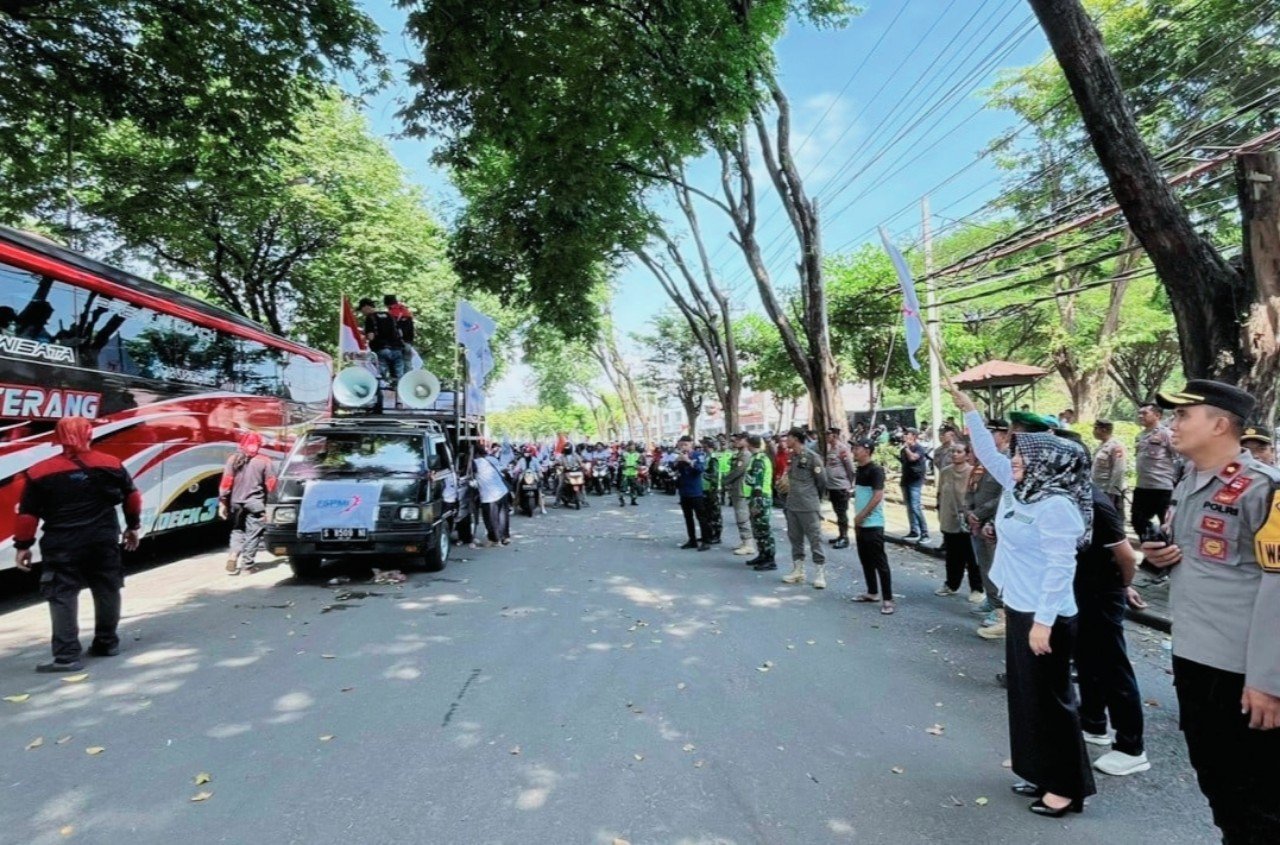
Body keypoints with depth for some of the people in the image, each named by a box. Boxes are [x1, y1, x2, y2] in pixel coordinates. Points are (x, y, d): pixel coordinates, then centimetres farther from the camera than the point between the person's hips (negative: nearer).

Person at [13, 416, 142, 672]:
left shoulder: (39, 473, -3)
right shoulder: (111, 465, 2)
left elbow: (28, 513, -2)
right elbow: (132, 497, 9)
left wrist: (23, 545, 7)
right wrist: (132, 526, 22)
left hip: (62, 545, -2)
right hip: (103, 540, 2)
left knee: (62, 596, 1)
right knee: (107, 591, 15)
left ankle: (67, 656, -3)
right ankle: (107, 642, 26)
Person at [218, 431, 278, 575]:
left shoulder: (233, 459, 2)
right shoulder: (264, 461, -6)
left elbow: (226, 483, -1)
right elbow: (270, 484, -5)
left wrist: (222, 503, 4)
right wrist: (265, 498, 13)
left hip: (236, 502, 3)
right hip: (255, 503, -3)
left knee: (237, 530, 20)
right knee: (253, 533, 5)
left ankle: (233, 555, 1)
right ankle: (247, 565, 6)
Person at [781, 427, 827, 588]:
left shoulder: (812, 457, -13)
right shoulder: (791, 457, 9)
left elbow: (822, 481, -8)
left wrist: (814, 498, 3)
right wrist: (793, 494, 12)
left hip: (809, 507, -8)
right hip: (792, 505, 8)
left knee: (815, 539, -1)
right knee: (794, 538, 14)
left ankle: (820, 573, 6)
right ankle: (798, 571, 25)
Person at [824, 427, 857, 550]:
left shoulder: (843, 448, -14)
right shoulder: (829, 448, 10)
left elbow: (851, 468, -12)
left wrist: (850, 485, -6)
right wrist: (827, 484, 14)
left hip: (841, 486, -8)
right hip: (831, 486, 8)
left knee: (842, 513, -3)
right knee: (837, 512, 16)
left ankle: (844, 538, 3)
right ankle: (841, 535, 25)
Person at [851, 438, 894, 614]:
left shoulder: (875, 470, -14)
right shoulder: (859, 470, 13)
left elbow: (878, 496, -19)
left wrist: (861, 515, -17)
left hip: (873, 524, -9)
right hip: (861, 523, 9)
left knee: (880, 562, -5)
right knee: (865, 560, 15)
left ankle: (888, 599, -1)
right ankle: (872, 592, 27)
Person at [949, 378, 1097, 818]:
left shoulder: (1056, 506, -21)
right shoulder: (1020, 489, 5)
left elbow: (1060, 568, -24)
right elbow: (989, 454, 17)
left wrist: (1044, 622, -25)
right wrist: (968, 408, 17)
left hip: (1044, 617, -10)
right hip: (1020, 610, 10)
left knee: (1050, 699, 3)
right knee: (1025, 695, 17)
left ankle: (1067, 787, 18)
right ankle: (1041, 773, 31)